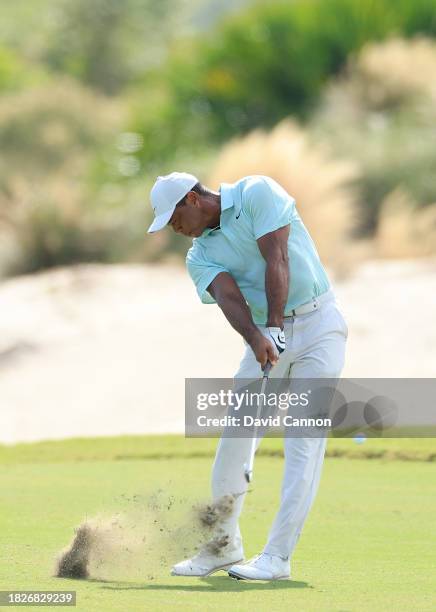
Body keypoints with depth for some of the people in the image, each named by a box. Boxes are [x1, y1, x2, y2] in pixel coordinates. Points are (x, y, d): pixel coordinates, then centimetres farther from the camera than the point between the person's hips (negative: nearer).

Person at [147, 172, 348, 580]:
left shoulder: (257, 194, -8)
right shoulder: (200, 257, 6)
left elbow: (277, 260, -17)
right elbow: (228, 296, -14)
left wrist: (275, 326, -24)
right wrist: (257, 339, -32)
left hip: (318, 323, -6)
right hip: (266, 334, 6)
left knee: (304, 442, -9)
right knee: (234, 435, 1)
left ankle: (278, 556, -12)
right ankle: (224, 546, 14)